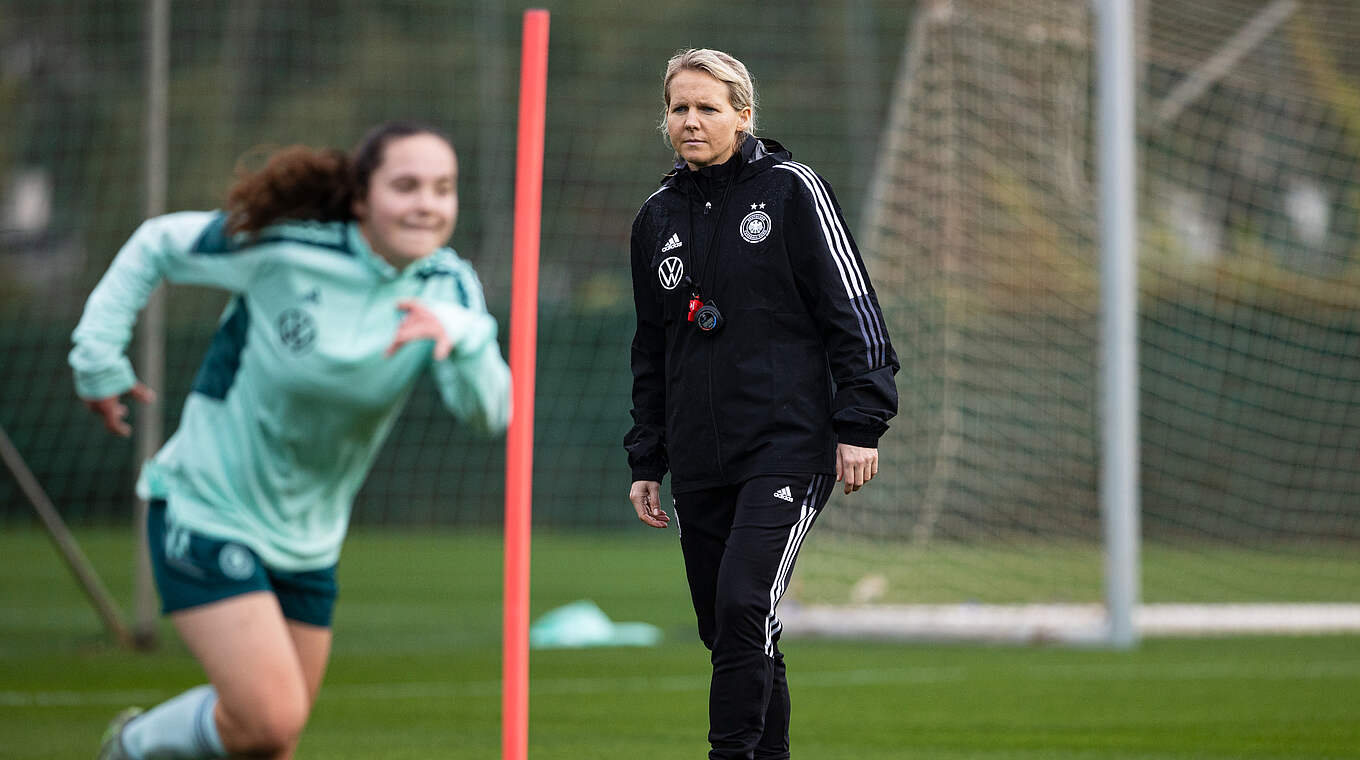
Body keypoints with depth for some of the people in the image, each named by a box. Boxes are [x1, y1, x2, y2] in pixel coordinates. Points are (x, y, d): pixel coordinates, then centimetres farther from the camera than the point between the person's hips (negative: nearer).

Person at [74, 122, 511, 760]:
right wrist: (99, 360, -3)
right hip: (206, 511, -6)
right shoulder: (283, 250, -18)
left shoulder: (447, 288, -8)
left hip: (308, 538, 6)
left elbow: (488, 412, -21)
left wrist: (461, 336, -40)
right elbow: (156, 246, -2)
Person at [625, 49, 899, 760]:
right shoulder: (658, 218, 13)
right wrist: (646, 462, 18)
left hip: (787, 447, -6)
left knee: (743, 604, -20)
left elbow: (853, 309, -4)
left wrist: (859, 427, -9)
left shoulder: (792, 190, -3)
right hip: (699, 460, 6)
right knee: (725, 629, 6)